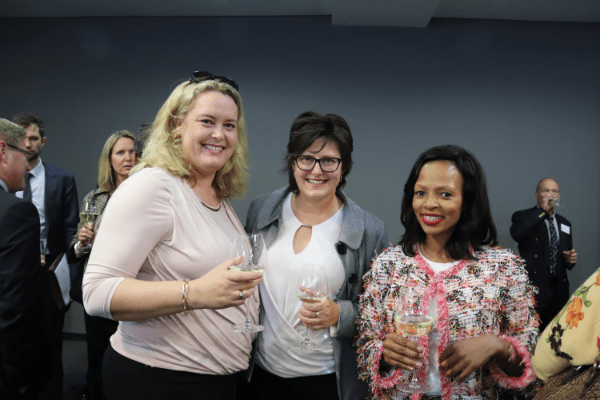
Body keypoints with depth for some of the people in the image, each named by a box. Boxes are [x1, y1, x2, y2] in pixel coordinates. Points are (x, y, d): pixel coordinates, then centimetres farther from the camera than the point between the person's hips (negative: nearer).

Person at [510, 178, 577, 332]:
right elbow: (516, 233, -26)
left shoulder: (565, 224, 17)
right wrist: (543, 210, -20)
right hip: (533, 288, -5)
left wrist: (570, 259, 3)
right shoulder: (523, 216, -1)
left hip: (558, 290, 6)